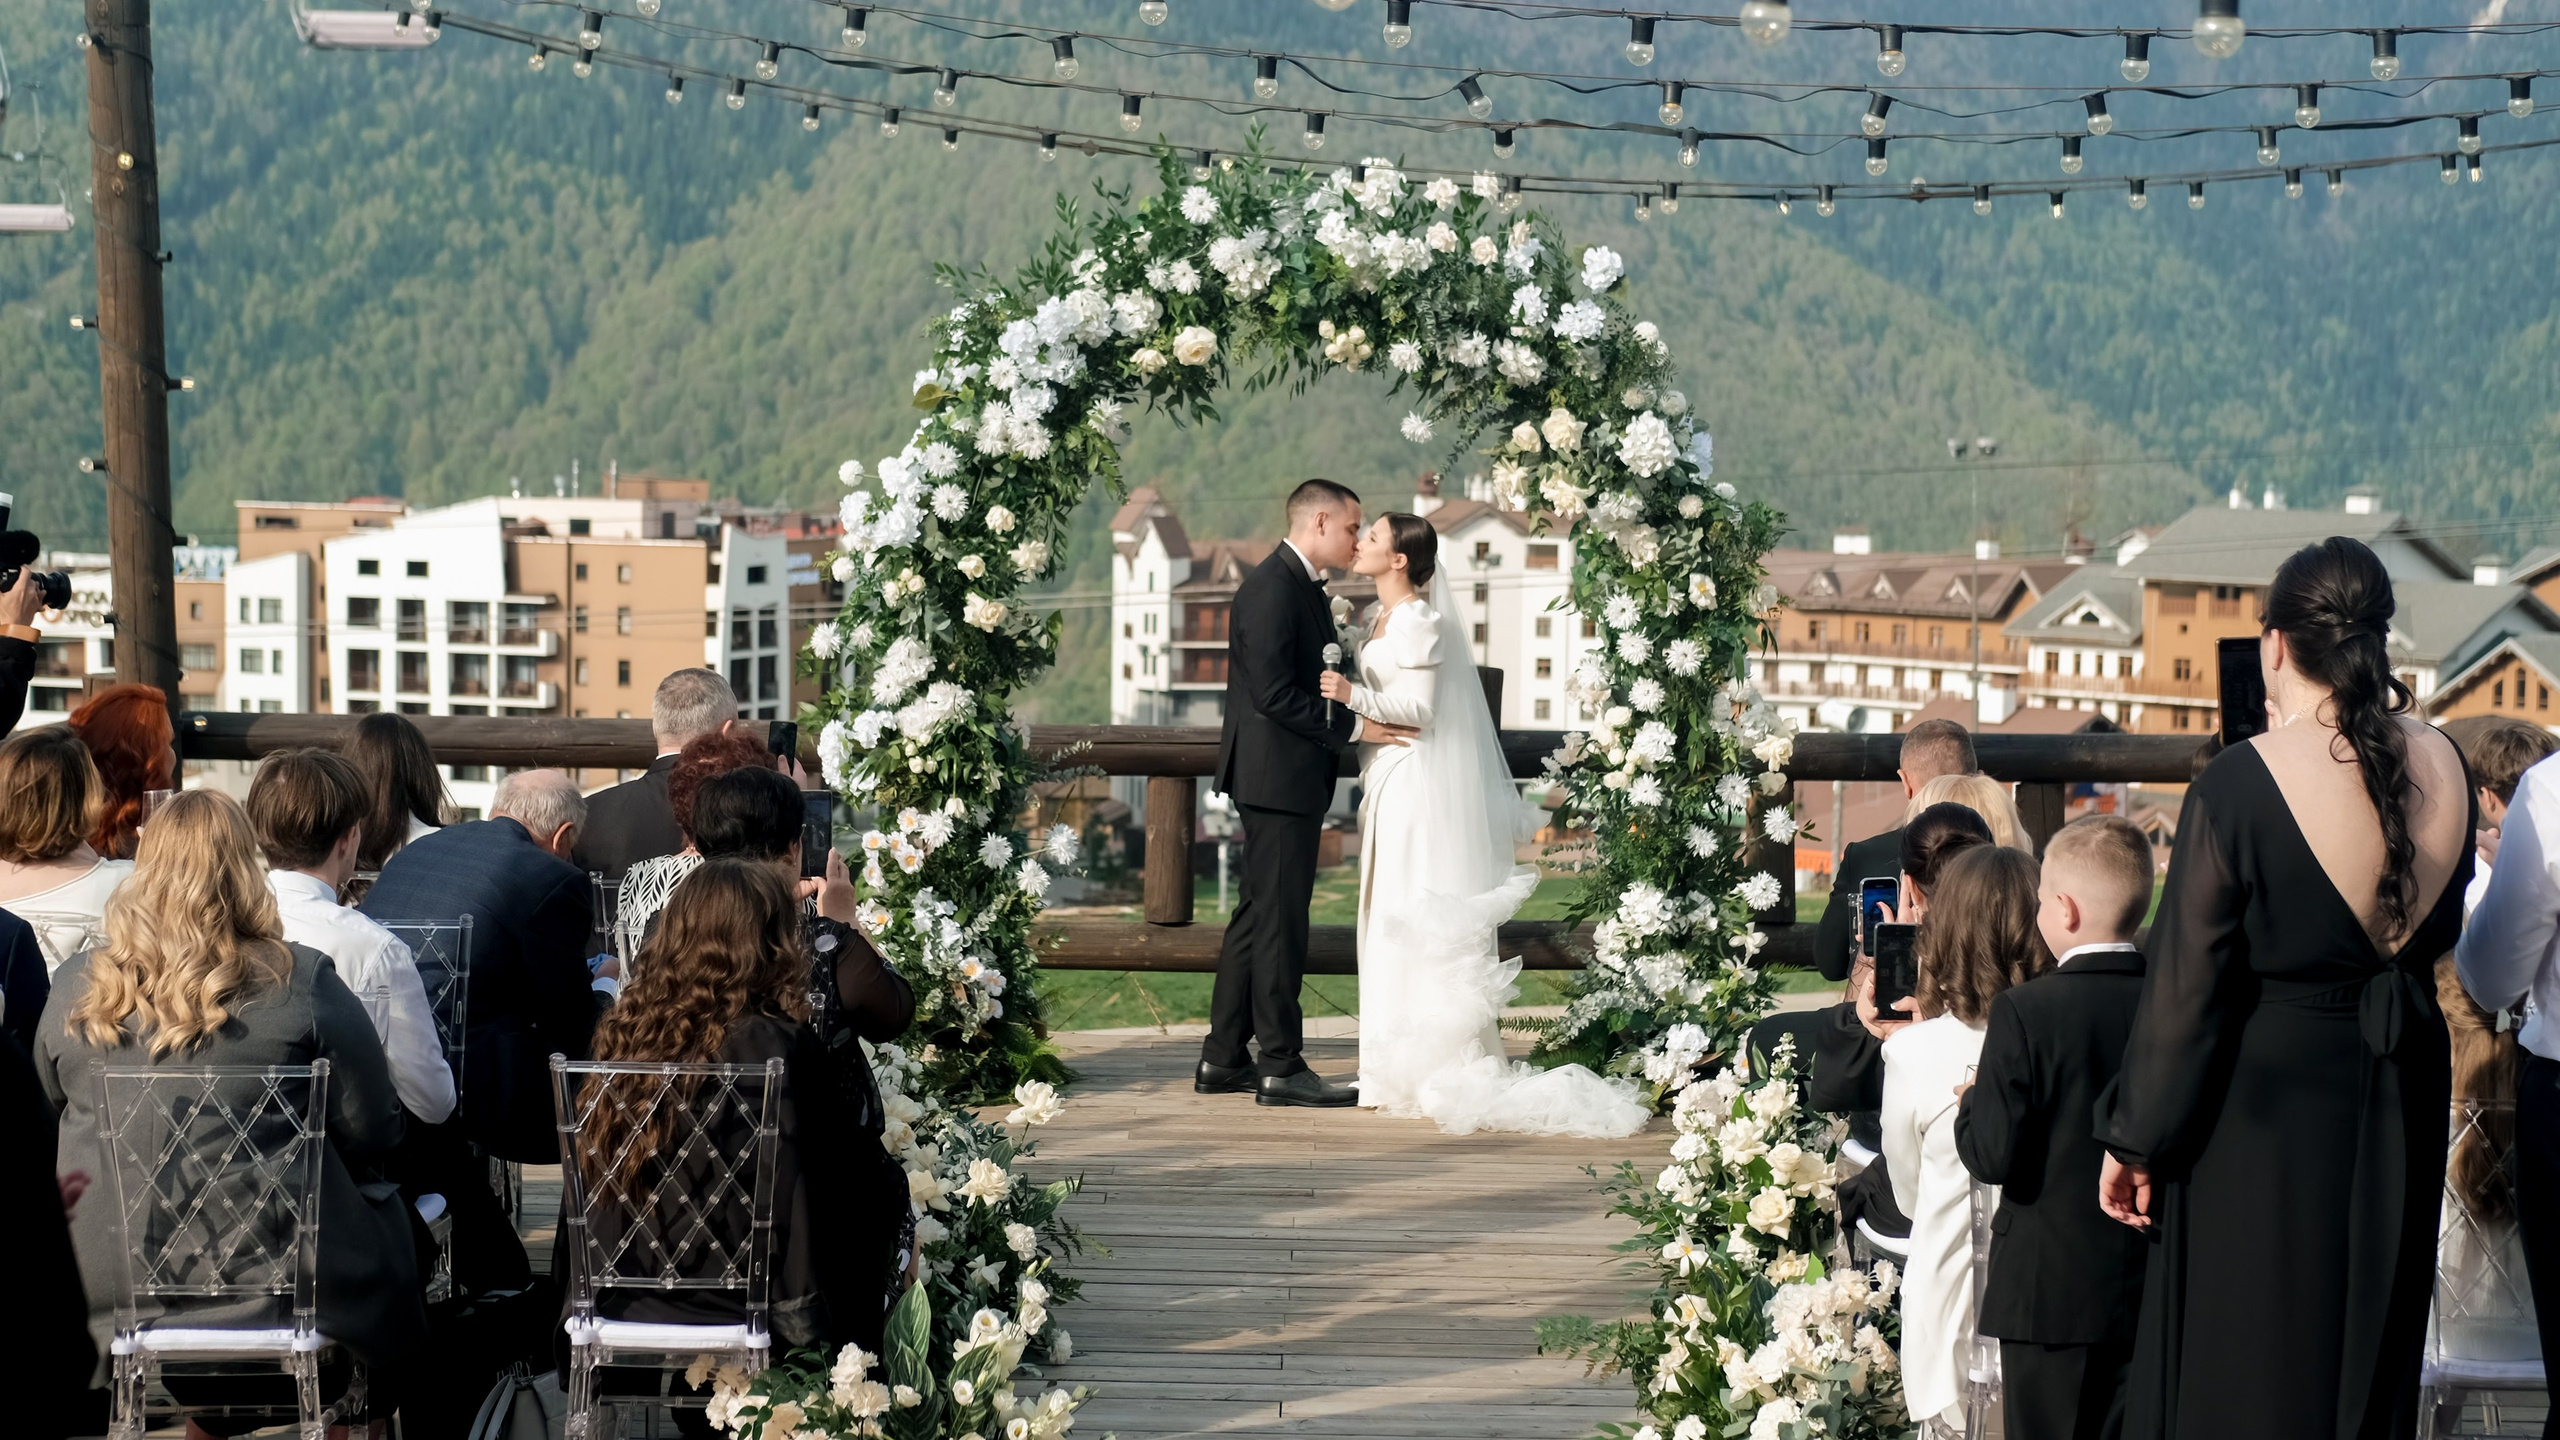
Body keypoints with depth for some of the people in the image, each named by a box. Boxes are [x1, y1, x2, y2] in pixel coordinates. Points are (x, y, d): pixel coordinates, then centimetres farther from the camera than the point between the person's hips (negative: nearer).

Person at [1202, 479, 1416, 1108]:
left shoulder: (1301, 586, 16)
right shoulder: (1274, 587, -16)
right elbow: (1273, 692, -23)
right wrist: (1354, 726, -21)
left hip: (1290, 779, 11)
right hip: (1278, 778, -11)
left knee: (1259, 916, 13)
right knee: (1280, 920, -5)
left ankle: (1223, 1060, 19)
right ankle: (1281, 1067, 0)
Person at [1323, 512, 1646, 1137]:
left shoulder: (1418, 620, -13)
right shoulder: (1383, 619, 15)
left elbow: (1418, 708, -17)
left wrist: (1355, 696, -25)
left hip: (1417, 784, -10)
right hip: (1388, 783, 10)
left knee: (1422, 922, -7)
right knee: (1395, 924, 9)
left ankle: (1442, 1070, -3)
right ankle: (1405, 1068, 13)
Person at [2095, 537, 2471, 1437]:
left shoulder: (2237, 786, -21)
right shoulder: (2440, 767, -5)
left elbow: (2185, 986, -16)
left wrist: (2134, 1140, -6)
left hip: (2262, 1105, -5)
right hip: (2399, 1105, 5)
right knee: (2370, 1354, 20)